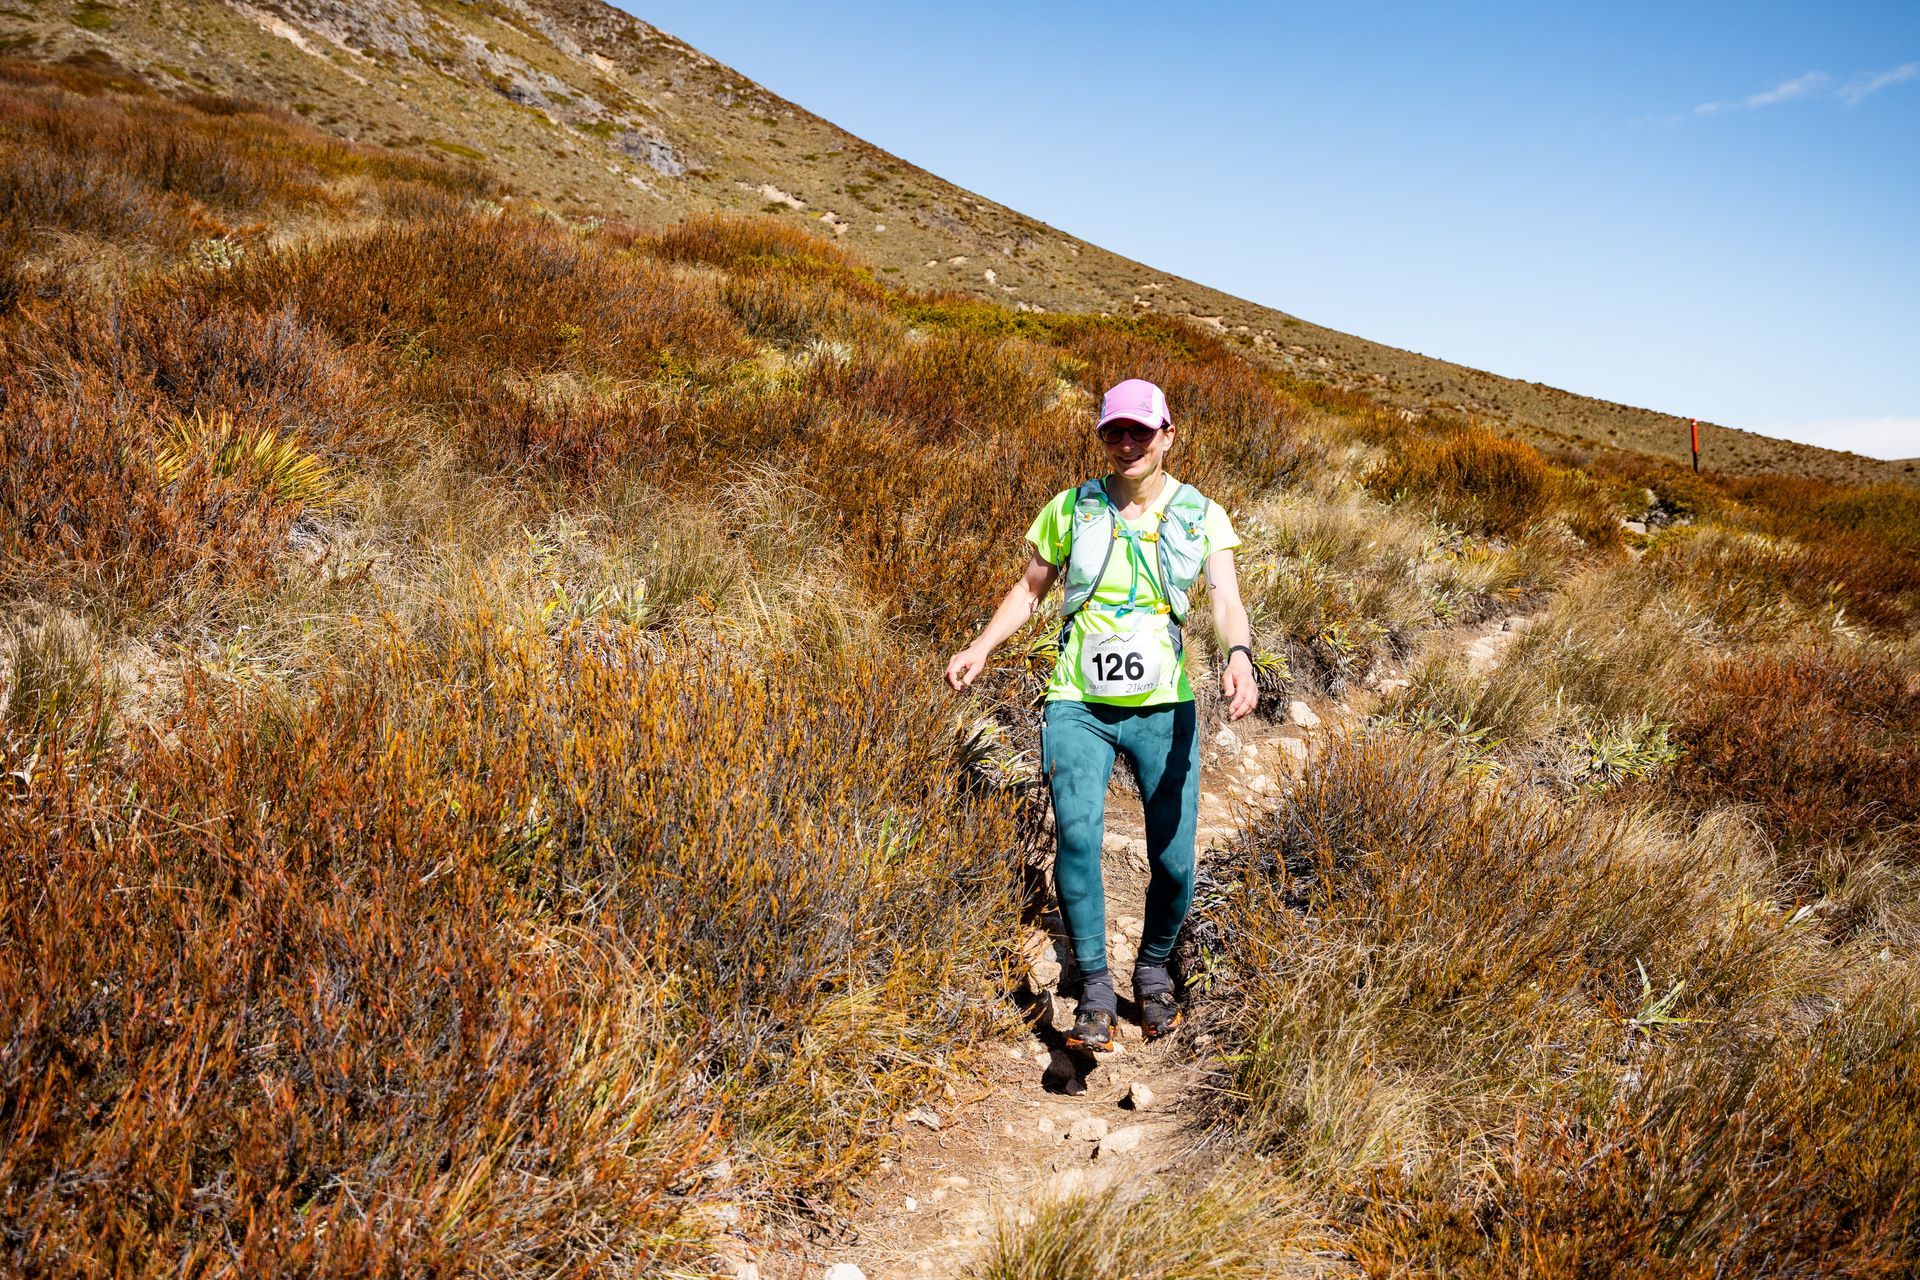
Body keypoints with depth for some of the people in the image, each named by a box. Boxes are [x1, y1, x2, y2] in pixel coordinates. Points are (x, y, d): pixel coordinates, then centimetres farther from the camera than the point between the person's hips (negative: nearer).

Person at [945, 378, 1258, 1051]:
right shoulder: (1071, 508, 3)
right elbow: (1032, 587, 15)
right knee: (1076, 835, -19)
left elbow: (1227, 596, -13)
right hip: (1078, 706, 0)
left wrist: (1239, 655, -34)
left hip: (1163, 709, 0)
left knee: (1174, 863, 0)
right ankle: (1095, 991, -1)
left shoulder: (1201, 516, 1)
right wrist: (980, 648, 3)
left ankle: (1154, 969, 30)